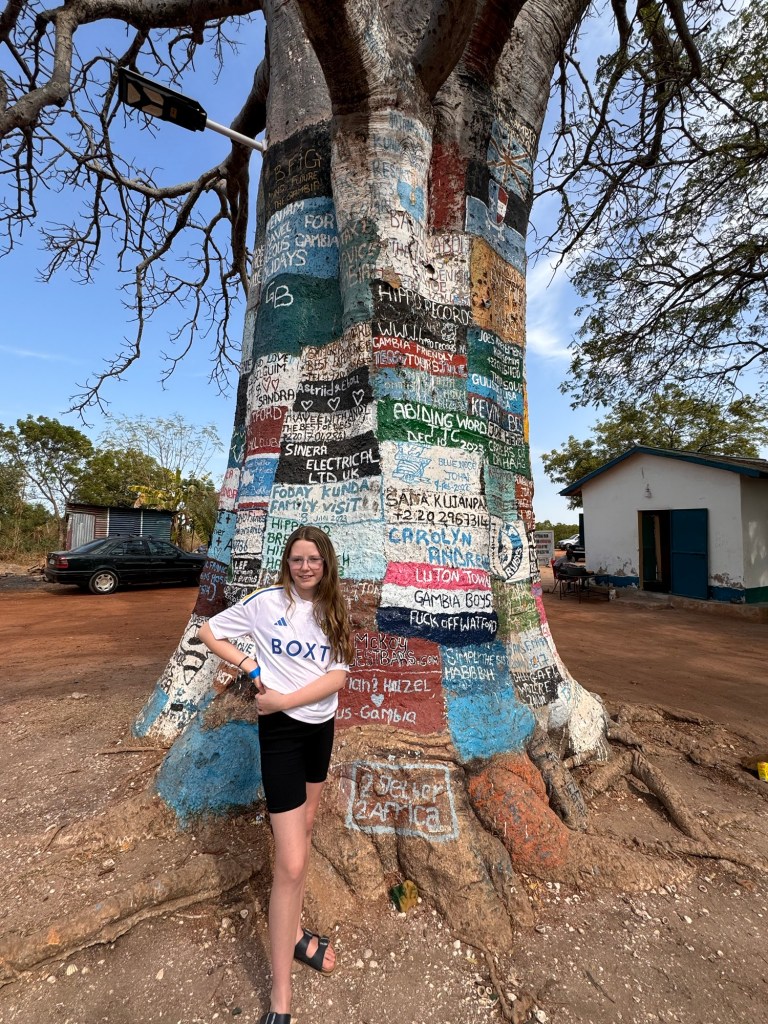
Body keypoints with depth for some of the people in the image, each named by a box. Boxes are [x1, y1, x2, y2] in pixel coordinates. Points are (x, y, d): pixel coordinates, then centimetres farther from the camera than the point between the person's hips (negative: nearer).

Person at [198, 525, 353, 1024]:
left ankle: (291, 928, 45)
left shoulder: (334, 612, -3)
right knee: (292, 864, -3)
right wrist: (248, 664, -15)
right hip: (281, 728, -5)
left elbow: (338, 676, -11)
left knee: (306, 825, 22)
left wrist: (283, 699, -20)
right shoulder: (266, 602, -13)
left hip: (321, 724, 5)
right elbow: (209, 631, -2)